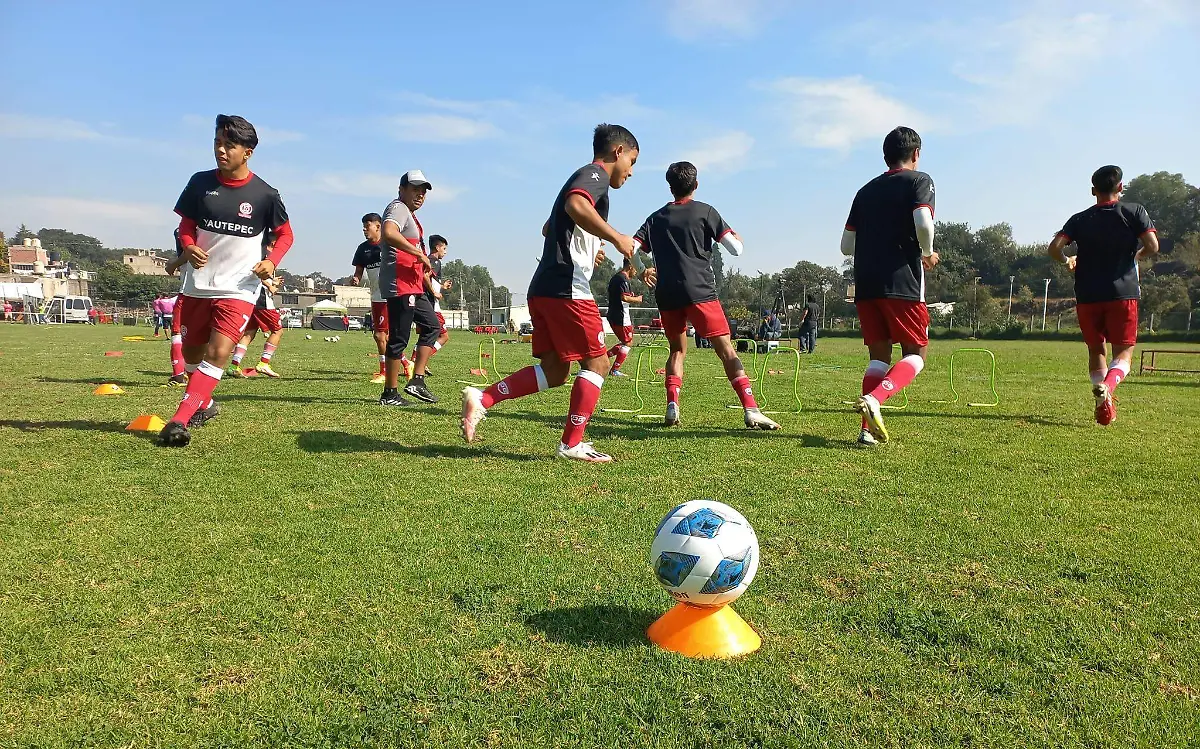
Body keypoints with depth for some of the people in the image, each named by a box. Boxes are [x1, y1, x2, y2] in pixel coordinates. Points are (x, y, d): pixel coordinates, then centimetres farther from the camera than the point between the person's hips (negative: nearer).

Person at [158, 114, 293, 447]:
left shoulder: (264, 194, -8)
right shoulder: (200, 182, -1)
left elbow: (285, 234, 5)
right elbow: (186, 224, 9)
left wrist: (271, 261, -13)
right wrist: (189, 248, -12)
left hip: (239, 288, -4)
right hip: (197, 284, 4)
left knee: (218, 351, -19)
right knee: (192, 351, 16)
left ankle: (179, 419, -19)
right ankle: (203, 404, 41)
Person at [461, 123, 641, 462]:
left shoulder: (582, 176, 27)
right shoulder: (596, 174, -2)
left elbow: (548, 228, 39)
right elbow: (576, 206, -27)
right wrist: (615, 237, -19)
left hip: (543, 288, 9)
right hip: (568, 288, -9)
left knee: (554, 371, 9)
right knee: (596, 362, 0)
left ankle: (481, 399, 2)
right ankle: (572, 444, 2)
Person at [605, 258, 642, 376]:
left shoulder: (615, 277, 16)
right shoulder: (623, 279, -15)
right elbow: (624, 297, -25)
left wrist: (632, 297, 16)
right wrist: (636, 299, -9)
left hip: (613, 316, 10)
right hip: (621, 317, -10)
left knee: (625, 342, 18)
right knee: (628, 343, 0)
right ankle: (615, 370, 0)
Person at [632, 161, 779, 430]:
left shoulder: (656, 218, 15)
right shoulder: (705, 212, 4)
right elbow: (736, 249, 0)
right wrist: (736, 237, 21)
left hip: (666, 295, 4)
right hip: (699, 291, -4)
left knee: (677, 350, 18)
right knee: (726, 349, -4)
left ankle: (672, 409, 3)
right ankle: (751, 410, -13)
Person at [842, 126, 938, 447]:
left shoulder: (866, 190, 18)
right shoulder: (919, 180, 2)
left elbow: (846, 245, 16)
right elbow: (923, 222, -17)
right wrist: (928, 253, 1)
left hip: (865, 284, 5)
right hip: (902, 282, -5)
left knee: (879, 356, 11)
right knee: (916, 354, 4)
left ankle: (868, 429, 1)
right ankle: (874, 399, -23)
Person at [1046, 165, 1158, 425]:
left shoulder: (1080, 219, 6)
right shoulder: (1134, 212, 2)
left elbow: (1054, 247, -7)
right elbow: (1152, 246, -8)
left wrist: (1067, 262, 14)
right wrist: (1137, 255, 13)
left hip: (1087, 296, 2)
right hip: (1123, 292, -2)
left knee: (1096, 350, 16)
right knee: (1123, 352, 2)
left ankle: (1105, 404, 15)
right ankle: (1108, 386, -29)